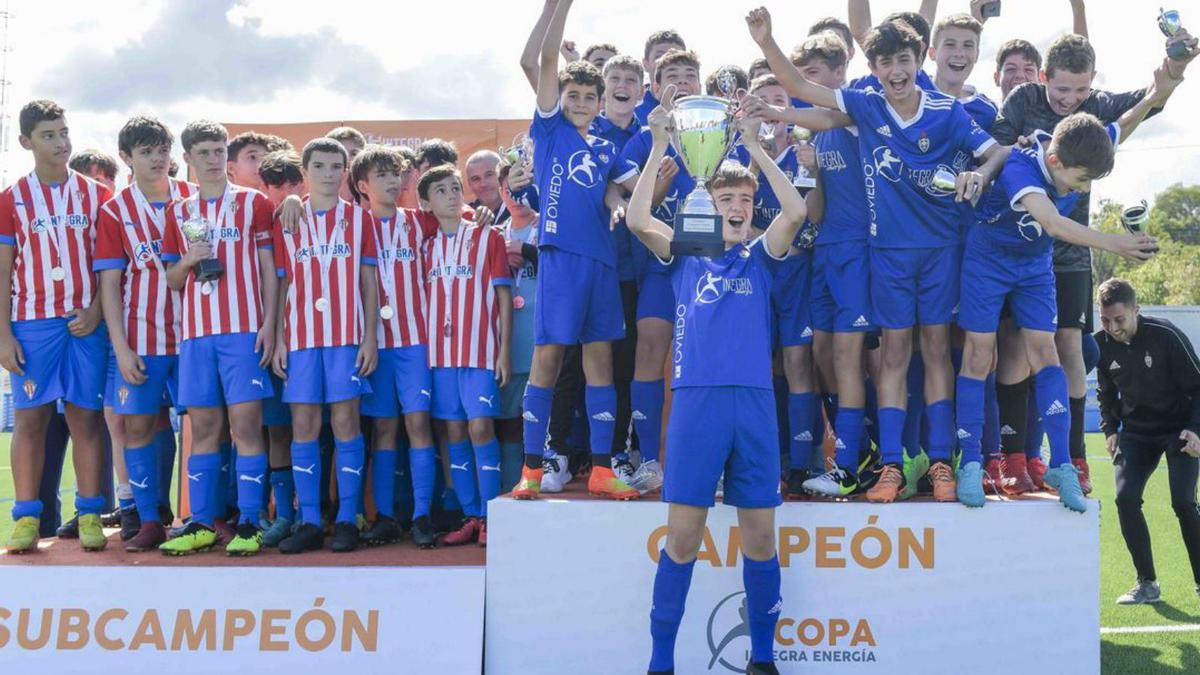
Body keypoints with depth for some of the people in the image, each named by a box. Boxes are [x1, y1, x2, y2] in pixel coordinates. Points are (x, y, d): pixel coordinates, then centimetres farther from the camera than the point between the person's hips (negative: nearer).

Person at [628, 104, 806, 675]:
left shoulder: (760, 258, 15)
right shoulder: (685, 256, 13)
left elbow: (794, 211, -2)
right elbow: (638, 219, -3)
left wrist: (756, 147, -3)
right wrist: (660, 148, -4)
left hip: (754, 400, 1)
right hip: (696, 398, -1)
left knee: (760, 536, 4)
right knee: (682, 534, -3)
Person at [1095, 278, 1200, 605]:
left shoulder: (1166, 335, -20)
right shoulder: (1102, 344, -6)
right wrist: (1110, 429, 2)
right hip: (1136, 431, 4)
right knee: (1125, 498, -12)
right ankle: (1147, 583, 1)